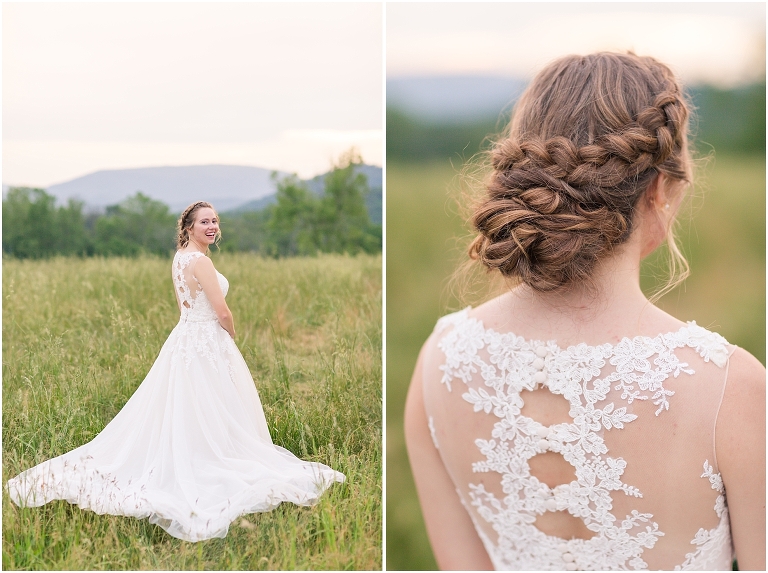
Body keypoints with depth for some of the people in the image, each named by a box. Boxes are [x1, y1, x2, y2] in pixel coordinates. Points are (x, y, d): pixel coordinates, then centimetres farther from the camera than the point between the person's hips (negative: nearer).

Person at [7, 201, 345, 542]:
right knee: (209, 415, -1)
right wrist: (232, 334, 2)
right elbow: (222, 312, -18)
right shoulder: (200, 260, -18)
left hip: (185, 337, 9)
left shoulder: (180, 257, 11)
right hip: (207, 344, -9)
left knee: (181, 414, 13)